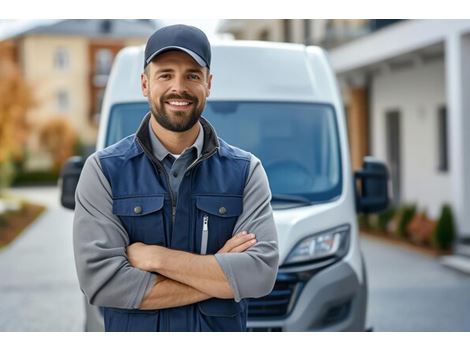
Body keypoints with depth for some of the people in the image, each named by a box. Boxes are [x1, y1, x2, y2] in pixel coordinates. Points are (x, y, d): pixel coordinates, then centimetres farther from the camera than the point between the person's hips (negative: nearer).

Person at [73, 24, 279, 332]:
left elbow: (262, 272, -17)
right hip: (131, 327, -1)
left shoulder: (245, 170, -6)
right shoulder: (104, 170, -10)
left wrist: (155, 257, -20)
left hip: (222, 326, 1)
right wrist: (220, 272, -18)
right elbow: (100, 281, -19)